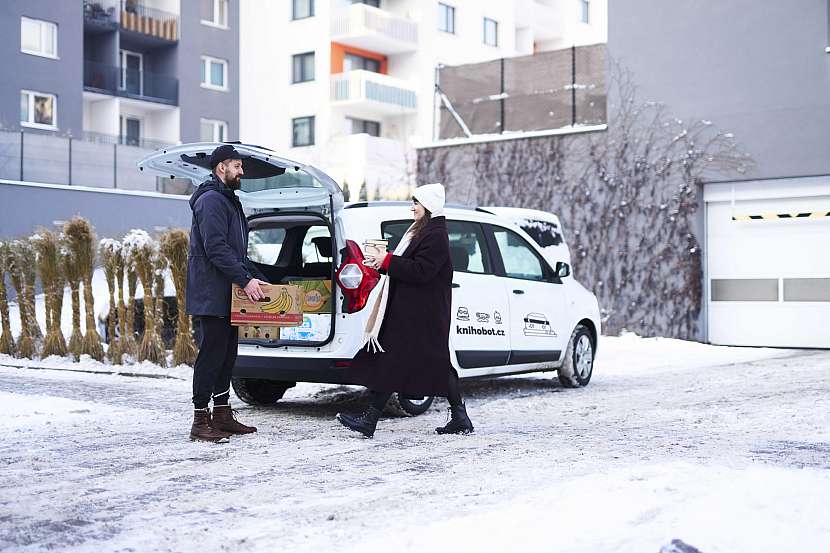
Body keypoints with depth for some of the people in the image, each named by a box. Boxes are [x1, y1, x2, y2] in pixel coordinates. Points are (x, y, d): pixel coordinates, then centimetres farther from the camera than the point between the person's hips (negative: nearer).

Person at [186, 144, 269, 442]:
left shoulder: (228, 200, 22)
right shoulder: (211, 200, -12)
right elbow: (216, 249, -22)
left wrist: (256, 277, 15)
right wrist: (245, 279, -24)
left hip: (228, 294, 10)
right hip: (212, 294, -10)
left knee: (227, 353, 12)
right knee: (212, 353, -8)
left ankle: (222, 415, 19)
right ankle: (200, 421, -3)